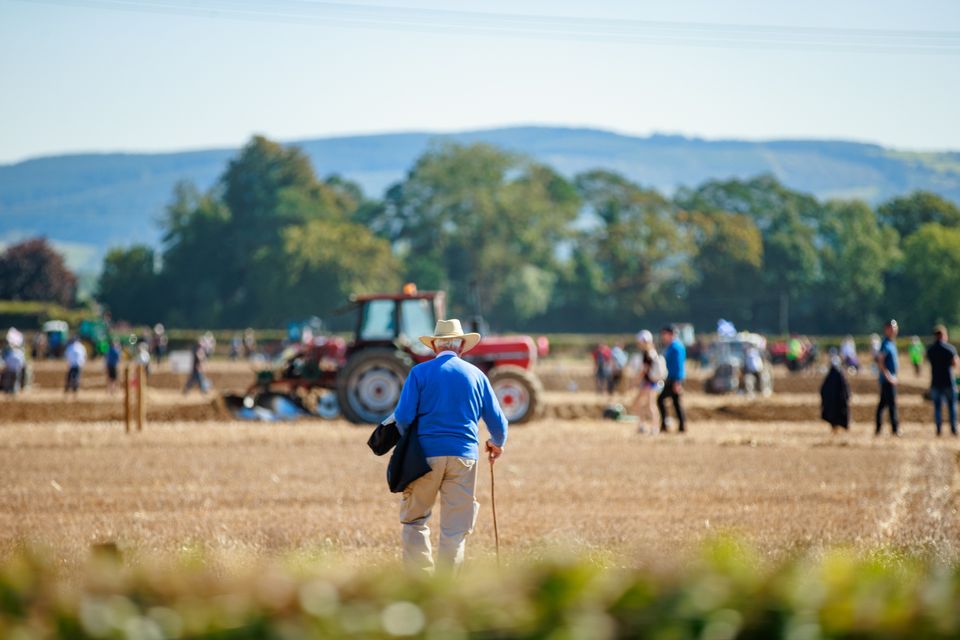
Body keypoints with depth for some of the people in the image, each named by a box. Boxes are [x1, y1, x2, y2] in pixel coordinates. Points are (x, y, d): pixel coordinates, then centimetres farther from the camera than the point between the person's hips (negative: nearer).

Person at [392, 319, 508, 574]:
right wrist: (497, 443, 32)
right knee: (455, 529, 4)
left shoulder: (420, 372, 1)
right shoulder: (476, 375, 8)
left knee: (415, 520, 11)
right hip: (464, 457, 1)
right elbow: (497, 421, 11)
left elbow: (403, 416, -6)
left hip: (426, 455, -1)